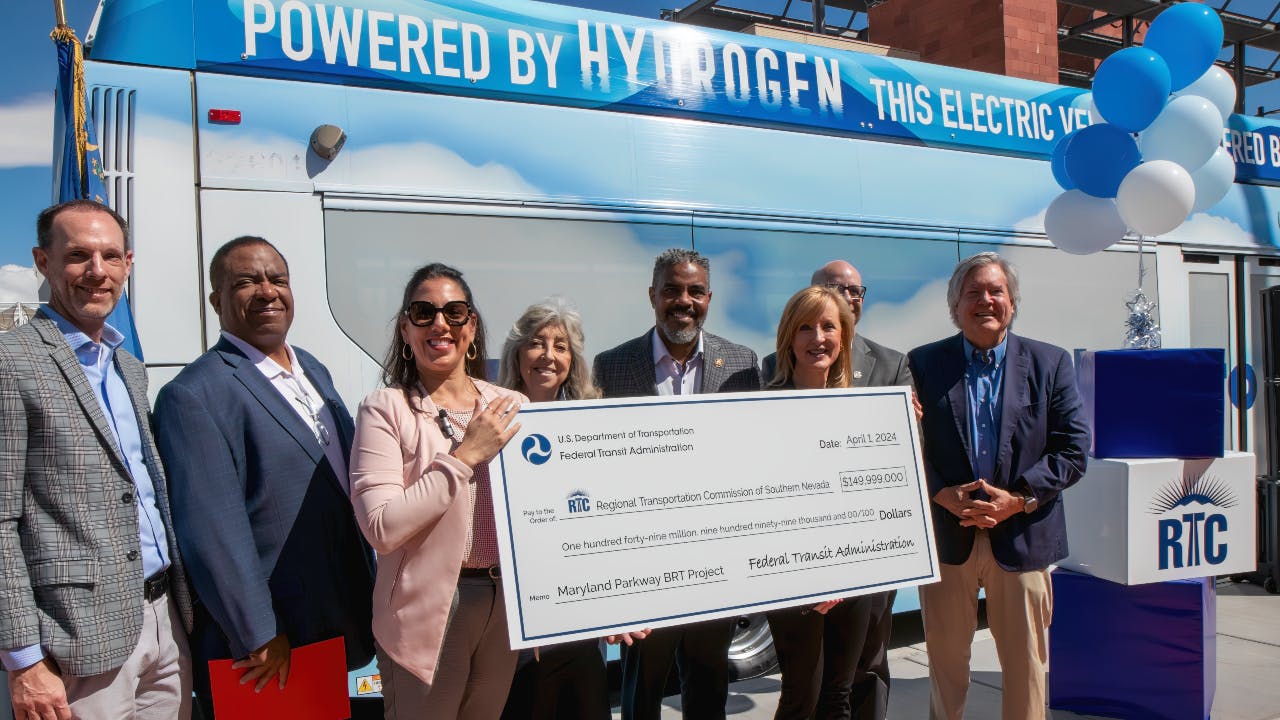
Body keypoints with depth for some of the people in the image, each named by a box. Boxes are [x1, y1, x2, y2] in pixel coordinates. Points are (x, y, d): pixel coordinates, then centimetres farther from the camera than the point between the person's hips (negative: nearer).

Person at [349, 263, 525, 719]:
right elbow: (381, 529, -18)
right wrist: (465, 456, -18)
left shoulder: (511, 407, 3)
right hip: (428, 612, -4)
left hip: (506, 602, 4)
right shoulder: (385, 410, -9)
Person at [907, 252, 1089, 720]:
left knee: (1026, 663, 10)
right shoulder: (923, 364, 3)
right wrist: (944, 495, -15)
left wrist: (1017, 499, -12)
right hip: (945, 536, 0)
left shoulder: (1050, 364, 4)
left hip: (1023, 537, 0)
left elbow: (1072, 449, -1)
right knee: (946, 661, 12)